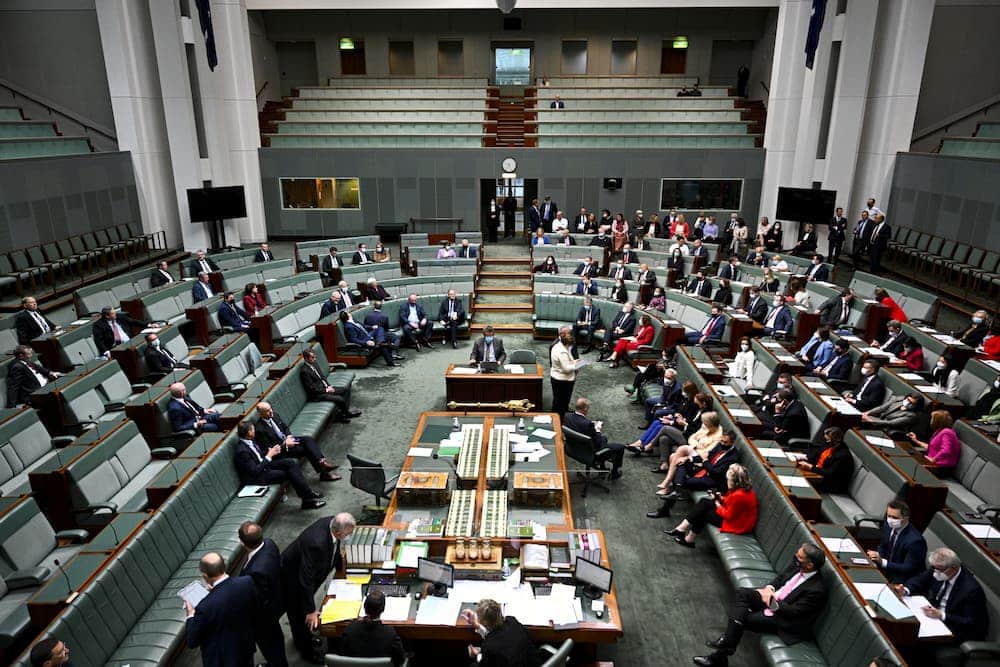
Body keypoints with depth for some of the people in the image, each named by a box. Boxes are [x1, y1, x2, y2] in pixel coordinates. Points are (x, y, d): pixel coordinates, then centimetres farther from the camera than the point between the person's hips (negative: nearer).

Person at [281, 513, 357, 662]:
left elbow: (335, 550, 3)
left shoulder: (332, 523, -21)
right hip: (292, 577, -7)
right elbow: (306, 579, -36)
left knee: (304, 606, 28)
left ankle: (301, 637, 54)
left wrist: (340, 569, 18)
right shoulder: (316, 543, -44)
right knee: (300, 614, 14)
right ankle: (306, 651, 37)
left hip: (306, 572, 8)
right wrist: (311, 610, -28)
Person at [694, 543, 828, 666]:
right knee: (742, 593, -11)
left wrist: (772, 602, -21)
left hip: (783, 617, -8)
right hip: (773, 596, 8)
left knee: (743, 619, -16)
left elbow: (794, 612, -24)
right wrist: (769, 588, -9)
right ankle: (727, 641, -18)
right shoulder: (798, 564, -8)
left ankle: (720, 656, 1)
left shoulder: (817, 590, -29)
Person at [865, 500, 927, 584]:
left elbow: (908, 569, -22)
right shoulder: (889, 525, -5)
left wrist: (882, 562, -31)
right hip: (886, 569, 7)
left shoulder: (915, 540, -26)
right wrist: (877, 556, -11)